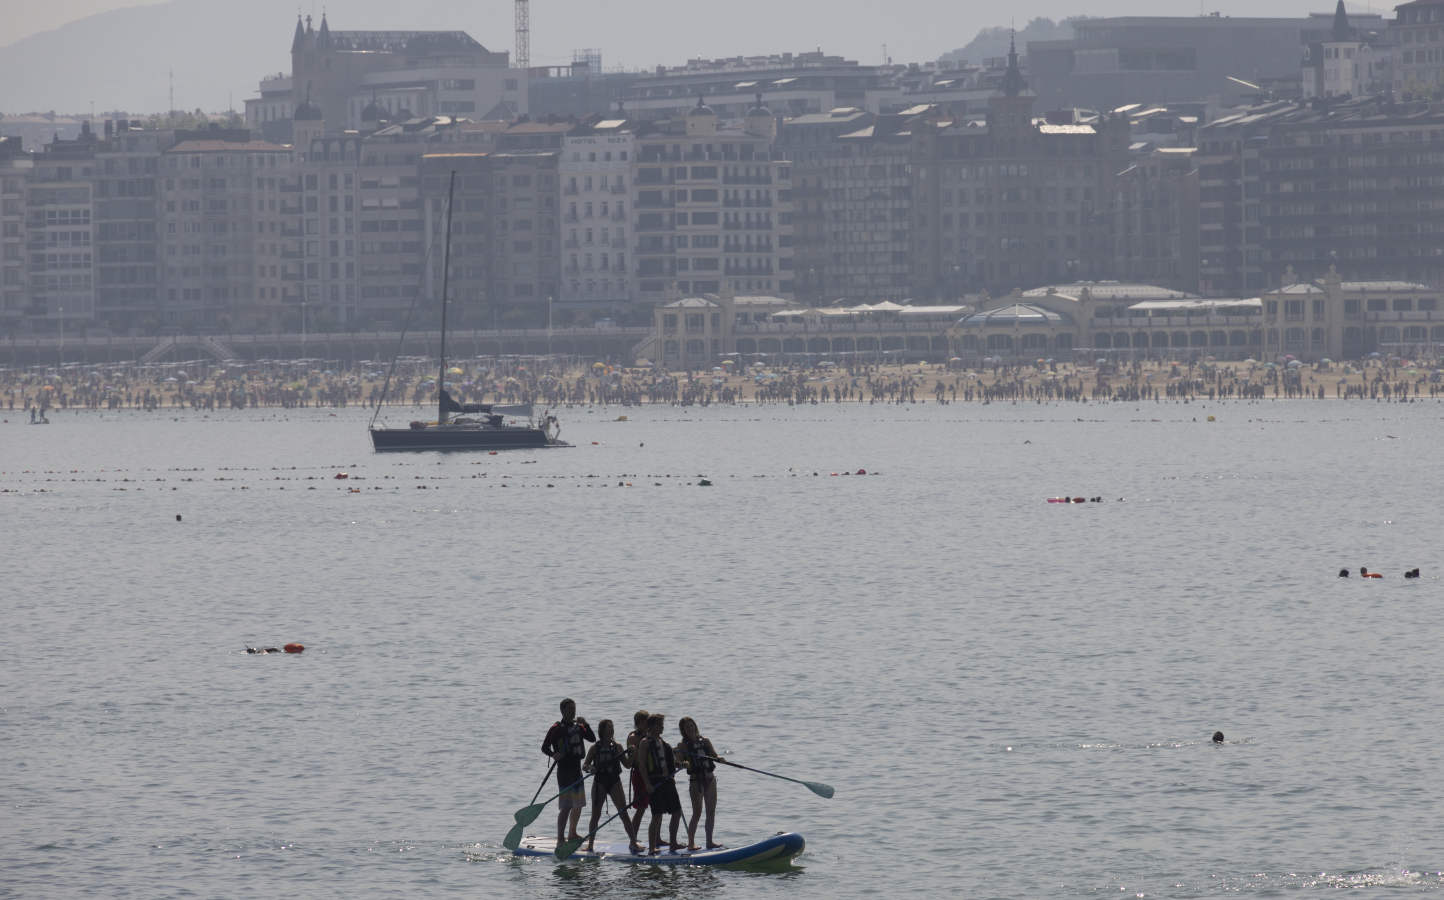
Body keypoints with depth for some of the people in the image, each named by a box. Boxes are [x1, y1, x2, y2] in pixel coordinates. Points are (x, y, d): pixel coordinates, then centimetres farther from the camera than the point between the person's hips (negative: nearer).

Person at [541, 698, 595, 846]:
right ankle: (560, 838, -13)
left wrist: (585, 724, -12)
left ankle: (573, 834, 33)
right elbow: (544, 747, -9)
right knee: (566, 806, -13)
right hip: (564, 770, -7)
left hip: (576, 769, 7)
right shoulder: (556, 728, -7)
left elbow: (592, 738, 0)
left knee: (578, 805, 17)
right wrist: (553, 755, -28)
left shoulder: (578, 727, 11)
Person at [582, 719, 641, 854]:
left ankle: (633, 842, -5)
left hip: (614, 782, 1)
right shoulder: (595, 748, -1)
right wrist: (589, 768, -24)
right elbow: (584, 766, -1)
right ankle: (590, 844, 15)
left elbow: (627, 764, 4)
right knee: (596, 815, 5)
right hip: (600, 782, -1)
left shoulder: (617, 747, 3)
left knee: (624, 813, -6)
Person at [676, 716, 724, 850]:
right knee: (697, 813, -8)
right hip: (695, 780, -5)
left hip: (710, 778, 5)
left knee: (711, 811, 5)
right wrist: (684, 763, -32)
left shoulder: (705, 741, 10)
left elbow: (714, 755, 4)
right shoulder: (683, 746, 0)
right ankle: (691, 843, -3)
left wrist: (719, 758, -18)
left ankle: (709, 842, 12)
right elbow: (678, 761, -10)